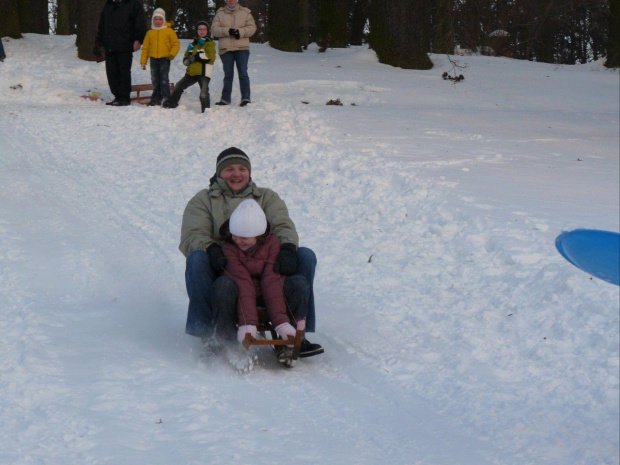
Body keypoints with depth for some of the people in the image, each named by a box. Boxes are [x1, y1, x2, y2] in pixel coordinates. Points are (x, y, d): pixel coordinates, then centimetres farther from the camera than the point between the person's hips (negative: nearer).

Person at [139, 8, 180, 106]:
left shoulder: (169, 31, 0)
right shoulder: (150, 33, 10)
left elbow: (176, 44, -1)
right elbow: (145, 47, 10)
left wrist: (172, 54, -16)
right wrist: (143, 61, 7)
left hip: (165, 59, -4)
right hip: (153, 59, 4)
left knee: (164, 78, -11)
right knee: (155, 80, 8)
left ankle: (166, 97, -11)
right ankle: (156, 99, 15)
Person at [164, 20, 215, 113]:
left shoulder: (209, 43, -2)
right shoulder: (193, 44, 18)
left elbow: (210, 56, -16)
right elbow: (186, 56, 20)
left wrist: (196, 57, -16)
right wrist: (187, 60, -6)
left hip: (204, 73, -7)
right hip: (191, 72, 7)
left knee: (204, 93, -18)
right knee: (179, 86, 12)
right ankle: (172, 104, 27)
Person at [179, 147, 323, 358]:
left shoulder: (267, 197, 22)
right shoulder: (203, 200, 16)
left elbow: (283, 225, 3)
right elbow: (191, 236, 0)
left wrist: (288, 248, -22)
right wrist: (210, 248, -25)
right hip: (222, 269, -2)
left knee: (306, 256, -19)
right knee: (197, 259, -33)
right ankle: (208, 333, -36)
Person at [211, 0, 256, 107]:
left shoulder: (245, 12, 7)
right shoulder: (220, 13, 9)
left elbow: (252, 27, 0)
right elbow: (215, 30, 0)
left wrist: (240, 32, -16)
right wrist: (228, 31, -17)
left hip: (242, 48, -2)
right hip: (225, 49, 2)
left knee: (243, 73, -7)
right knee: (228, 74, 8)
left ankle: (245, 98, -7)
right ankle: (225, 99, 15)